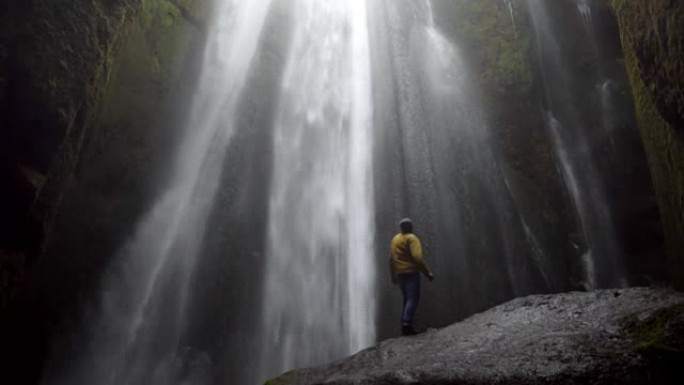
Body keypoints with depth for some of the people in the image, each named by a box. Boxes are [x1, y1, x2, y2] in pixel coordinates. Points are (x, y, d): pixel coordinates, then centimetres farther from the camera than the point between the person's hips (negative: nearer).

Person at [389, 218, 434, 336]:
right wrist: (427, 273, -14)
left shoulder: (395, 239, 14)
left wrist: (393, 275, 22)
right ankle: (407, 324, -20)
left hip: (399, 274, 7)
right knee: (413, 299, -7)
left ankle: (405, 325, 9)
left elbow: (391, 258, 16)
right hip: (411, 272, -7)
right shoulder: (412, 238, -8)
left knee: (407, 299, 14)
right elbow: (417, 258, -18)